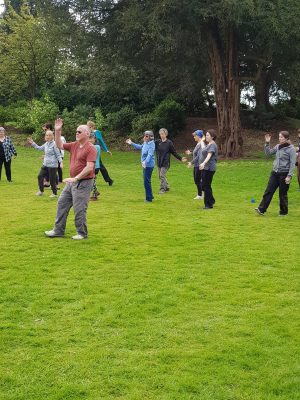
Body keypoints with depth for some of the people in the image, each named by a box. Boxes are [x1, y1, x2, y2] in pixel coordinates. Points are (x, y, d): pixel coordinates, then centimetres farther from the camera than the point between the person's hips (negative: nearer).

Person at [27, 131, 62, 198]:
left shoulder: (54, 144, -13)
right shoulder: (46, 144, 10)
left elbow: (58, 154, -13)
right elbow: (39, 148, 25)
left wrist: (61, 162, -21)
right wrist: (32, 143, 23)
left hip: (52, 165, -8)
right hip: (45, 164, 8)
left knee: (52, 179, -1)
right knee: (40, 176, 7)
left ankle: (55, 193, 15)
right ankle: (41, 191, 23)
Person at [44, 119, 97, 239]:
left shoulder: (90, 148, -16)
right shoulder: (74, 145, 9)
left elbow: (89, 167, -23)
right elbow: (59, 145, 15)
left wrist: (76, 178, -25)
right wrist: (57, 131, 3)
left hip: (83, 183, -9)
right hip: (72, 181, 9)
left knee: (79, 209, -4)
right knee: (62, 203, 13)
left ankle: (82, 233, 11)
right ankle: (58, 230, 21)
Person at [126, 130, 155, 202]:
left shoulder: (151, 145, -18)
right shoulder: (145, 143, 8)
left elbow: (150, 154, -30)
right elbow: (140, 147, 30)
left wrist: (145, 162, -45)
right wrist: (131, 143, 33)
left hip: (149, 165, -9)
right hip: (145, 165, 9)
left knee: (147, 182, -6)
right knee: (147, 181, 19)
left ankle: (149, 198, 2)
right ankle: (150, 196, 32)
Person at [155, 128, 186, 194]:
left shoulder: (169, 143, -6)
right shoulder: (157, 142, 4)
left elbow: (174, 152, -1)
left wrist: (180, 158, -7)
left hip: (165, 163, -5)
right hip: (159, 162, 5)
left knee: (162, 175, -10)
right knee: (160, 176, 11)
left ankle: (162, 189, -1)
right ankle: (166, 187, 28)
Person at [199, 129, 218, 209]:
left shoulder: (212, 145, -13)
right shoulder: (208, 144, 16)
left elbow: (209, 155, -29)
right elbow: (203, 149, 39)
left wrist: (203, 163, -43)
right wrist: (202, 141, 52)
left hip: (209, 168, -10)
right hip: (205, 168, 10)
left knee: (206, 186, -6)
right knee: (205, 185, 16)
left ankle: (209, 204, 1)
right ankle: (211, 200, 31)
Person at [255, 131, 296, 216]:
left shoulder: (291, 149, -9)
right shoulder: (278, 146, 8)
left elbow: (292, 164, -11)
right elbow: (268, 152, 14)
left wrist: (289, 176, -16)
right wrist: (267, 143, 1)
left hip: (284, 174, -5)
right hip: (275, 172, 6)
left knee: (283, 194, 4)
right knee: (268, 191, 0)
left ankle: (284, 212, 20)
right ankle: (261, 209, 0)